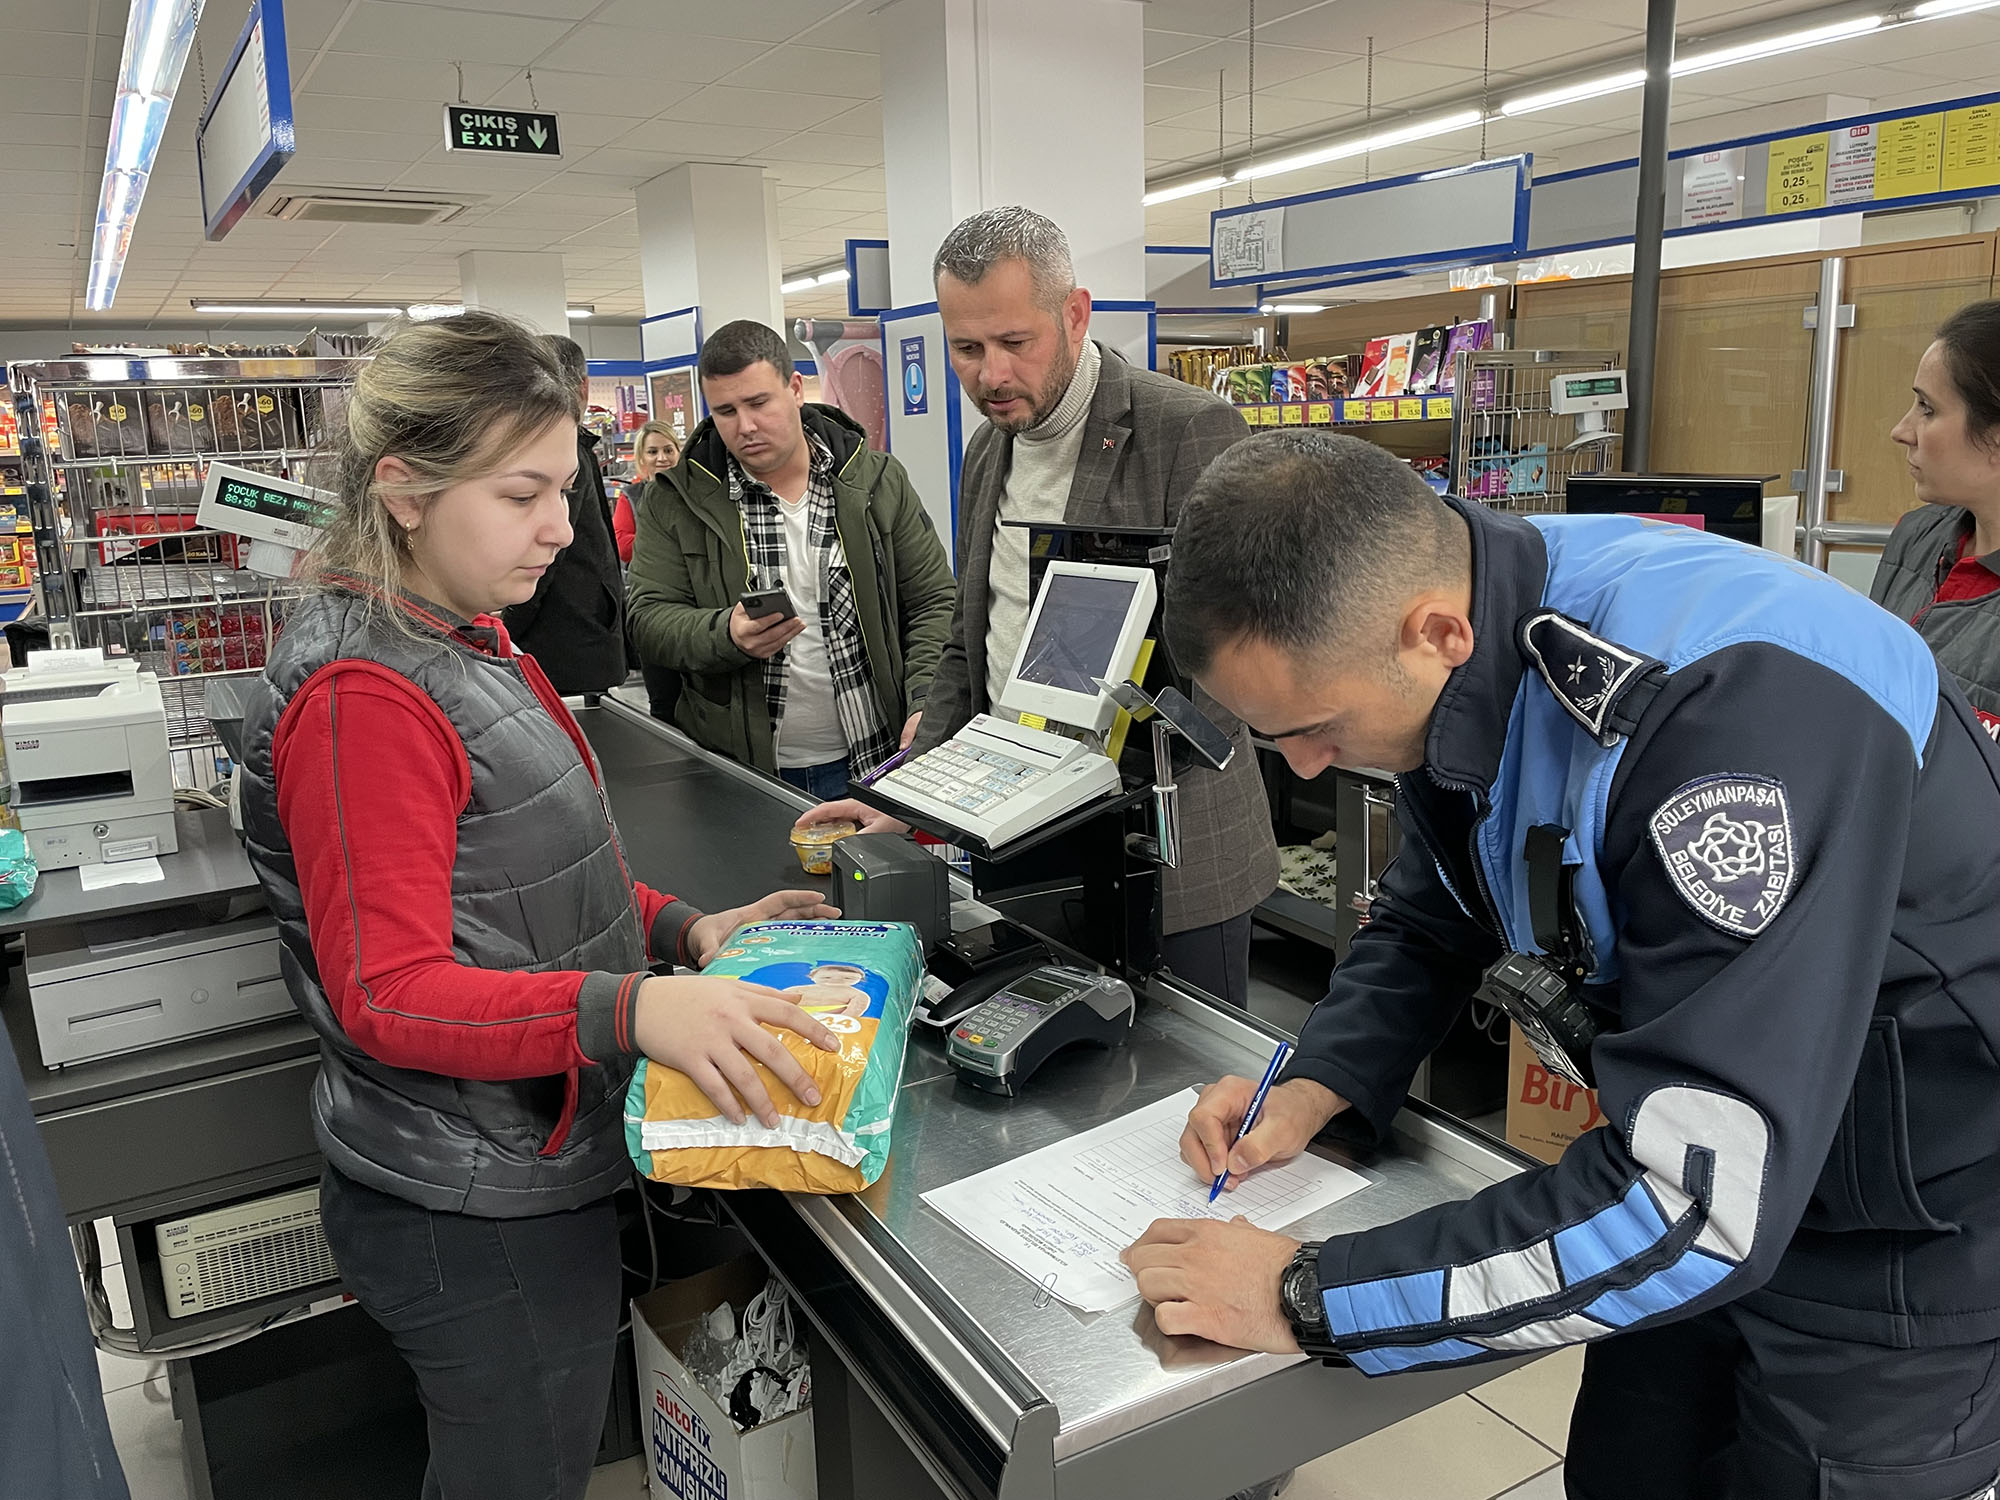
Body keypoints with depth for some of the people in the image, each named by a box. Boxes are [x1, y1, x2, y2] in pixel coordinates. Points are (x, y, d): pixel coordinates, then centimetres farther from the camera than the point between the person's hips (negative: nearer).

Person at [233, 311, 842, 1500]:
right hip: (476, 1220, -9)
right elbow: (388, 994, -25)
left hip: (540, 1170, 9)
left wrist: (686, 931, 1)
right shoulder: (361, 693, -22)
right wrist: (632, 1010, -37)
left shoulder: (464, 640, 8)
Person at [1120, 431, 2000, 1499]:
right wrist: (1315, 1085, -9)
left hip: (1912, 1237, -6)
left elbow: (1695, 1197, -37)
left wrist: (1306, 1298, -31)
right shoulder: (1456, 666, -11)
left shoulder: (1727, 704, -37)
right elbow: (1429, 920, 7)